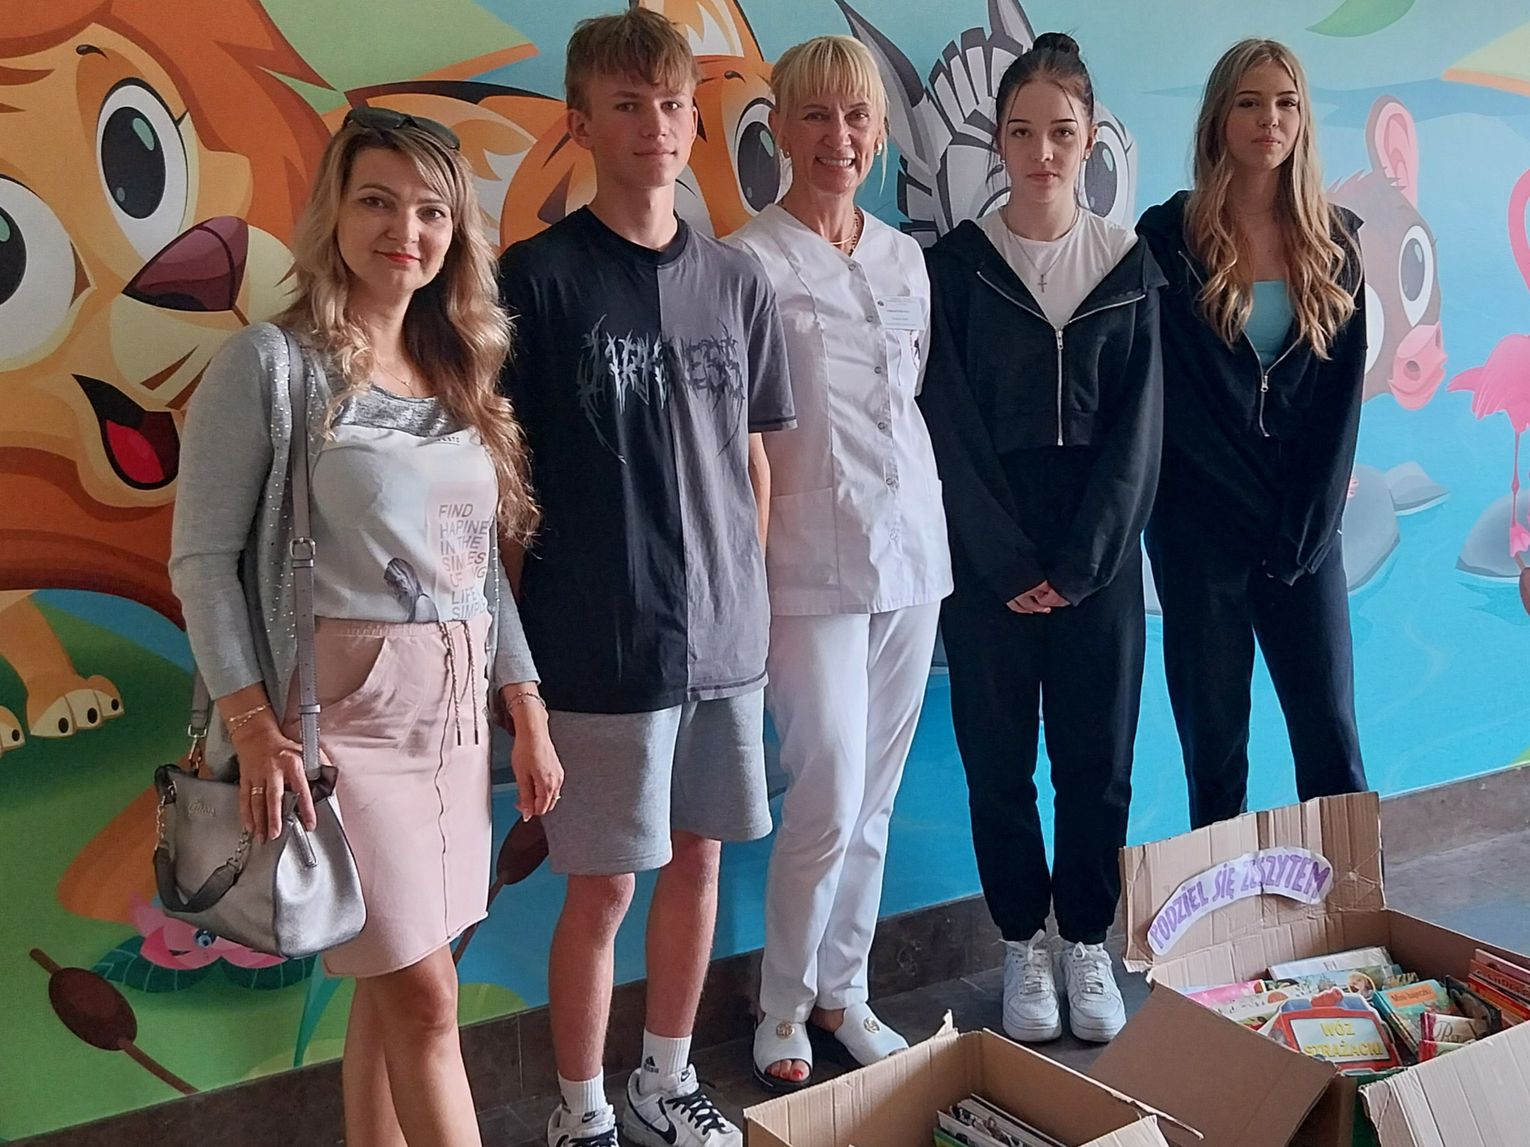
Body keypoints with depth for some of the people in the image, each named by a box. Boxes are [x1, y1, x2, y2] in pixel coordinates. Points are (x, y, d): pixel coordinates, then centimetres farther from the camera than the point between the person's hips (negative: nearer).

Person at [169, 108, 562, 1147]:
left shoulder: (460, 378, 11)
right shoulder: (269, 362, -6)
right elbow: (203, 558, -8)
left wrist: (527, 712, 9)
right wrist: (253, 727, -17)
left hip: (457, 709, 6)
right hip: (342, 710, -6)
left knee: (394, 983, 12)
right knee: (423, 994, -2)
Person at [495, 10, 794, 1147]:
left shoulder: (737, 280, 6)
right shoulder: (539, 276, -7)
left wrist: (747, 598, 11)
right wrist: (514, 642, -5)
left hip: (725, 632, 5)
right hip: (599, 644, -4)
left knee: (699, 858, 15)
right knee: (604, 884, 5)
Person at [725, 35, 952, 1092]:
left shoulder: (906, 258, 12)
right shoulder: (751, 262, -6)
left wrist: (934, 530, 15)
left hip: (913, 552, 6)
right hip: (812, 563, -6)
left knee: (875, 796, 12)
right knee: (829, 801, -5)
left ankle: (842, 990, 28)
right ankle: (783, 1007, 17)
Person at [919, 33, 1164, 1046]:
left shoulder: (1131, 264, 5)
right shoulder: (958, 265, 0)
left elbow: (1138, 422, 0)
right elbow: (953, 428, -5)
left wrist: (1081, 561, -9)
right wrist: (1009, 565, -10)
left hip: (1099, 556, 1)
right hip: (989, 560, -1)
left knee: (1099, 755, 6)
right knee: (999, 757, 6)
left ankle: (1087, 943, 23)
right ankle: (1024, 944, 22)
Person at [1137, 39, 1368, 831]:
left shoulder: (1334, 240, 7)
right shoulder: (1168, 238, -2)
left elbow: (1342, 393, 4)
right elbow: (1168, 398, -6)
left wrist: (1306, 520, -6)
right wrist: (1256, 508, -7)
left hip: (1305, 524, 2)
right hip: (1200, 523, -2)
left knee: (1330, 733, 1)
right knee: (1213, 739, 5)